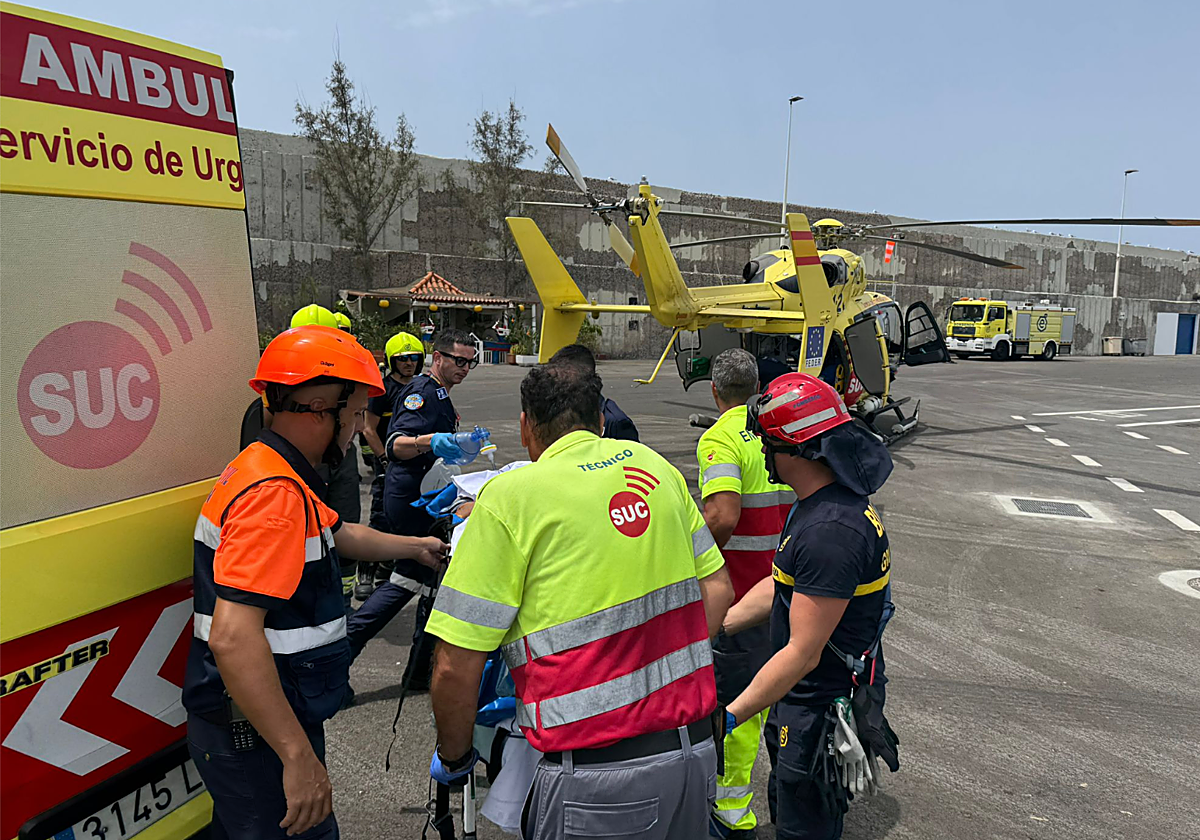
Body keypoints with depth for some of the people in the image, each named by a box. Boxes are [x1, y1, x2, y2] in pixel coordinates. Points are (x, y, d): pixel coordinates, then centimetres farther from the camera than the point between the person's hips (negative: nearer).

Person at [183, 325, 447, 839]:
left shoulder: (273, 472, 9)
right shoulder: (275, 493, -26)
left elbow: (341, 534, 26)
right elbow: (233, 638, -34)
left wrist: (415, 547, 38)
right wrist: (299, 756, -31)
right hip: (256, 737, -10)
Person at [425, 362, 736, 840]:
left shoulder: (508, 498, -9)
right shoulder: (654, 464, 7)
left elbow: (456, 668, -10)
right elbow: (718, 588, 11)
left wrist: (453, 757, 7)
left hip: (599, 778, -5)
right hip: (698, 751, 6)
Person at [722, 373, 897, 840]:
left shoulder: (829, 531, -31)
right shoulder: (836, 500, 3)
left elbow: (803, 653, -29)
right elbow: (779, 587, 11)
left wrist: (728, 717, -27)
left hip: (821, 709, -10)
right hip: (812, 696, 10)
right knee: (788, 801, 28)